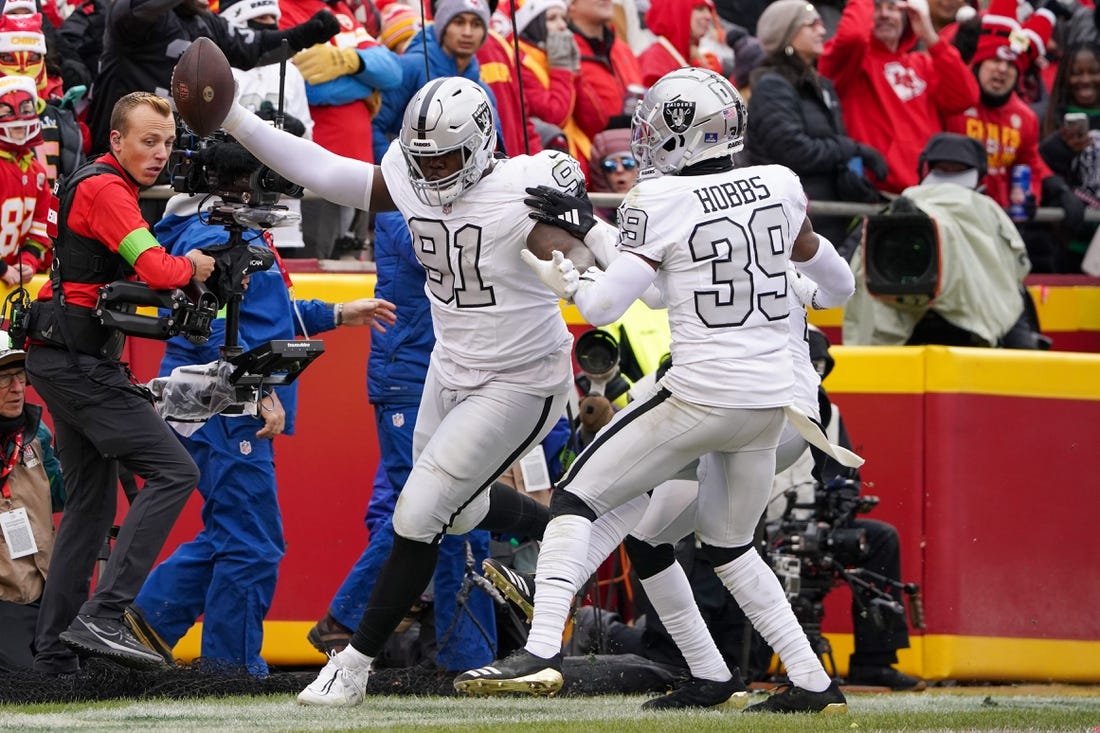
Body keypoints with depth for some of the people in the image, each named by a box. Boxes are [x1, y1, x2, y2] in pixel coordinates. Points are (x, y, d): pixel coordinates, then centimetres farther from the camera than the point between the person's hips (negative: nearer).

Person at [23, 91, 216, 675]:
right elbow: (157, 270, -22)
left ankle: (53, 650, 14)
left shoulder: (99, 185, 20)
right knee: (173, 472, -15)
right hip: (78, 361, -11)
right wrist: (192, 266, -1)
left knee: (91, 504, 14)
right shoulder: (105, 189, -12)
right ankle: (102, 615, -22)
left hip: (64, 362, 11)